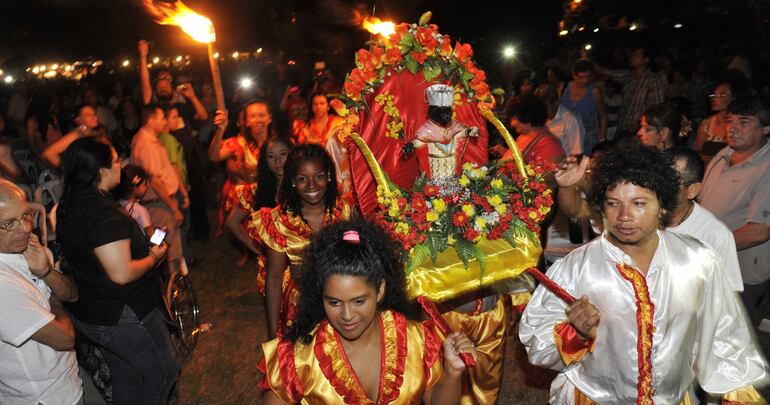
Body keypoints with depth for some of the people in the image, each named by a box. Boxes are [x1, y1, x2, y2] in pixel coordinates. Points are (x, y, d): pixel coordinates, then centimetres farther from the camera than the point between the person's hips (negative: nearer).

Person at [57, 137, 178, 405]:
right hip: (122, 317, -9)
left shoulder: (71, 203, 3)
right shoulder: (102, 211, -28)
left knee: (125, 376, 25)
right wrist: (154, 256, -14)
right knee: (164, 371, 11)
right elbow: (122, 274, -32)